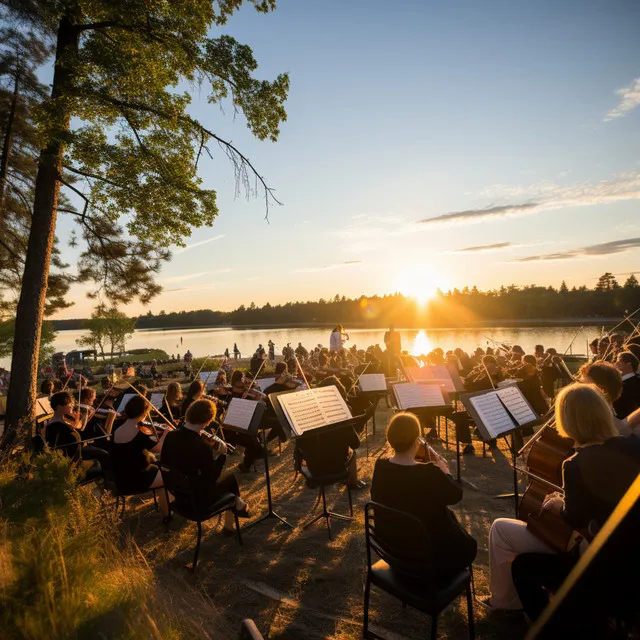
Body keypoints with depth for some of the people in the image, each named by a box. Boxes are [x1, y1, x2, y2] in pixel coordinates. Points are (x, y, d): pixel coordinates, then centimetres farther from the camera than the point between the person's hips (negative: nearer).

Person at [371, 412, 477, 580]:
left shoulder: (380, 467, -16)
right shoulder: (430, 473, -32)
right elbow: (456, 495, -13)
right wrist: (445, 471, 3)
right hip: (429, 552, -4)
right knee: (469, 546, 25)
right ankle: (438, 579, 23)